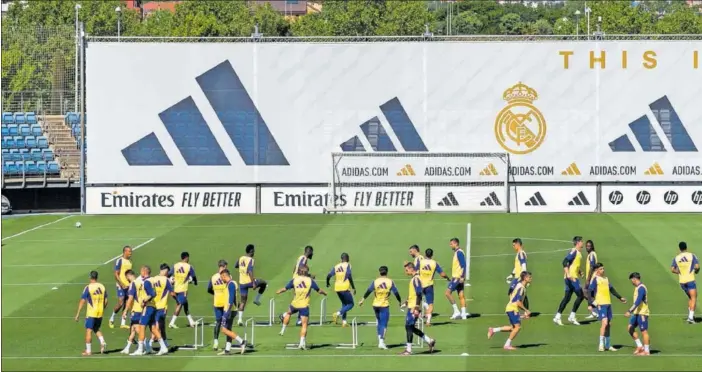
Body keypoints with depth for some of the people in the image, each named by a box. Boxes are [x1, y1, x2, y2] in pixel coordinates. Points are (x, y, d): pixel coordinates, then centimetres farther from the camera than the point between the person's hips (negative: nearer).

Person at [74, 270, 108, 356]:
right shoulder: (102, 287, 4)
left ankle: (88, 350, 3)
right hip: (100, 313, 5)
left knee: (88, 331, 2)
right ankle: (102, 342, -1)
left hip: (91, 313, -5)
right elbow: (105, 301, 9)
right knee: (97, 329, 22)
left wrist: (78, 314, -7)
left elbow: (82, 301, -10)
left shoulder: (88, 288, -10)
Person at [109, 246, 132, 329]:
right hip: (121, 285, -7)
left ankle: (123, 323, 11)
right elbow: (116, 274, -13)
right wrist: (122, 284, -19)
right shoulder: (119, 261, -10)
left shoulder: (129, 261, 13)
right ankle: (112, 318, 10)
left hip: (128, 285, 7)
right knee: (120, 303, -12)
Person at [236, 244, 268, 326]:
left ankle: (240, 319, 3)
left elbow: (236, 266, 27)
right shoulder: (250, 260, -13)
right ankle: (257, 299, 17)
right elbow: (250, 271, -24)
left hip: (242, 282, 6)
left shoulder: (241, 258, 8)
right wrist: (254, 283, -25)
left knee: (243, 301, 11)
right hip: (249, 281, -6)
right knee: (264, 283, 19)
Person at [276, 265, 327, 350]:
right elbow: (319, 290, 4)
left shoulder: (294, 280, -1)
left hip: (294, 304, 2)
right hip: (304, 305, -2)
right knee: (304, 325, 1)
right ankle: (302, 343, -7)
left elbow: (285, 288, 9)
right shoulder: (310, 281, -4)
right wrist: (324, 293, 26)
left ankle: (283, 330, 38)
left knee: (288, 313, 34)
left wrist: (278, 292, 30)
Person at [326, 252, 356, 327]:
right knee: (350, 304, 4)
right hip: (345, 287, -6)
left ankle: (344, 321, 15)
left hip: (337, 288, 6)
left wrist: (327, 283, 25)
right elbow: (349, 276, -16)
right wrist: (353, 287, -11)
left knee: (344, 303, 21)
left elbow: (329, 275, 5)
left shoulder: (336, 266, 10)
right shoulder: (347, 265, -5)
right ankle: (338, 313, -18)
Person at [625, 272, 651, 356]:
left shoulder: (641, 288, -16)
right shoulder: (637, 287, 14)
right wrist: (631, 311, 26)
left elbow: (638, 302, -25)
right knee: (630, 328, 8)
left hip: (642, 313, -10)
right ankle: (640, 346, 13)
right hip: (637, 313, 10)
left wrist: (630, 311, -29)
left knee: (644, 331, -4)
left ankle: (647, 351, 1)